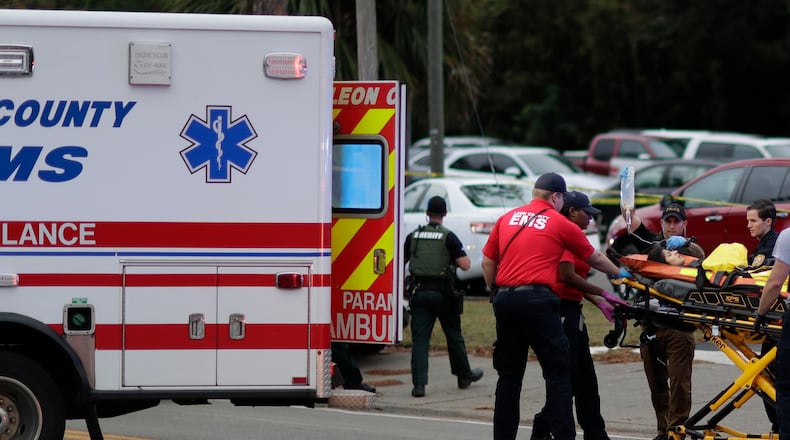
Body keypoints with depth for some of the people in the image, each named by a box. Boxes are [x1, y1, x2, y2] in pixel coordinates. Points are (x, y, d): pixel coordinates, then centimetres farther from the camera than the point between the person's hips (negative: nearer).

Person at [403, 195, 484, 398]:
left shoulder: (413, 236, 4)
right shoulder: (448, 237, -7)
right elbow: (465, 265, -12)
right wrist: (463, 256, 10)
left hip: (420, 291, 2)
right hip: (443, 293, -2)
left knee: (419, 338, -1)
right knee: (454, 335, 14)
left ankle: (419, 383, -11)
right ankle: (464, 375, 29)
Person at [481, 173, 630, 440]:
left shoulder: (507, 219, 14)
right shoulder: (561, 224, 5)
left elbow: (488, 262, 14)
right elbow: (595, 259, 18)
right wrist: (619, 273, 35)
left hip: (504, 300, 5)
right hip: (537, 299, -5)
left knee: (509, 374, 11)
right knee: (558, 371, 0)